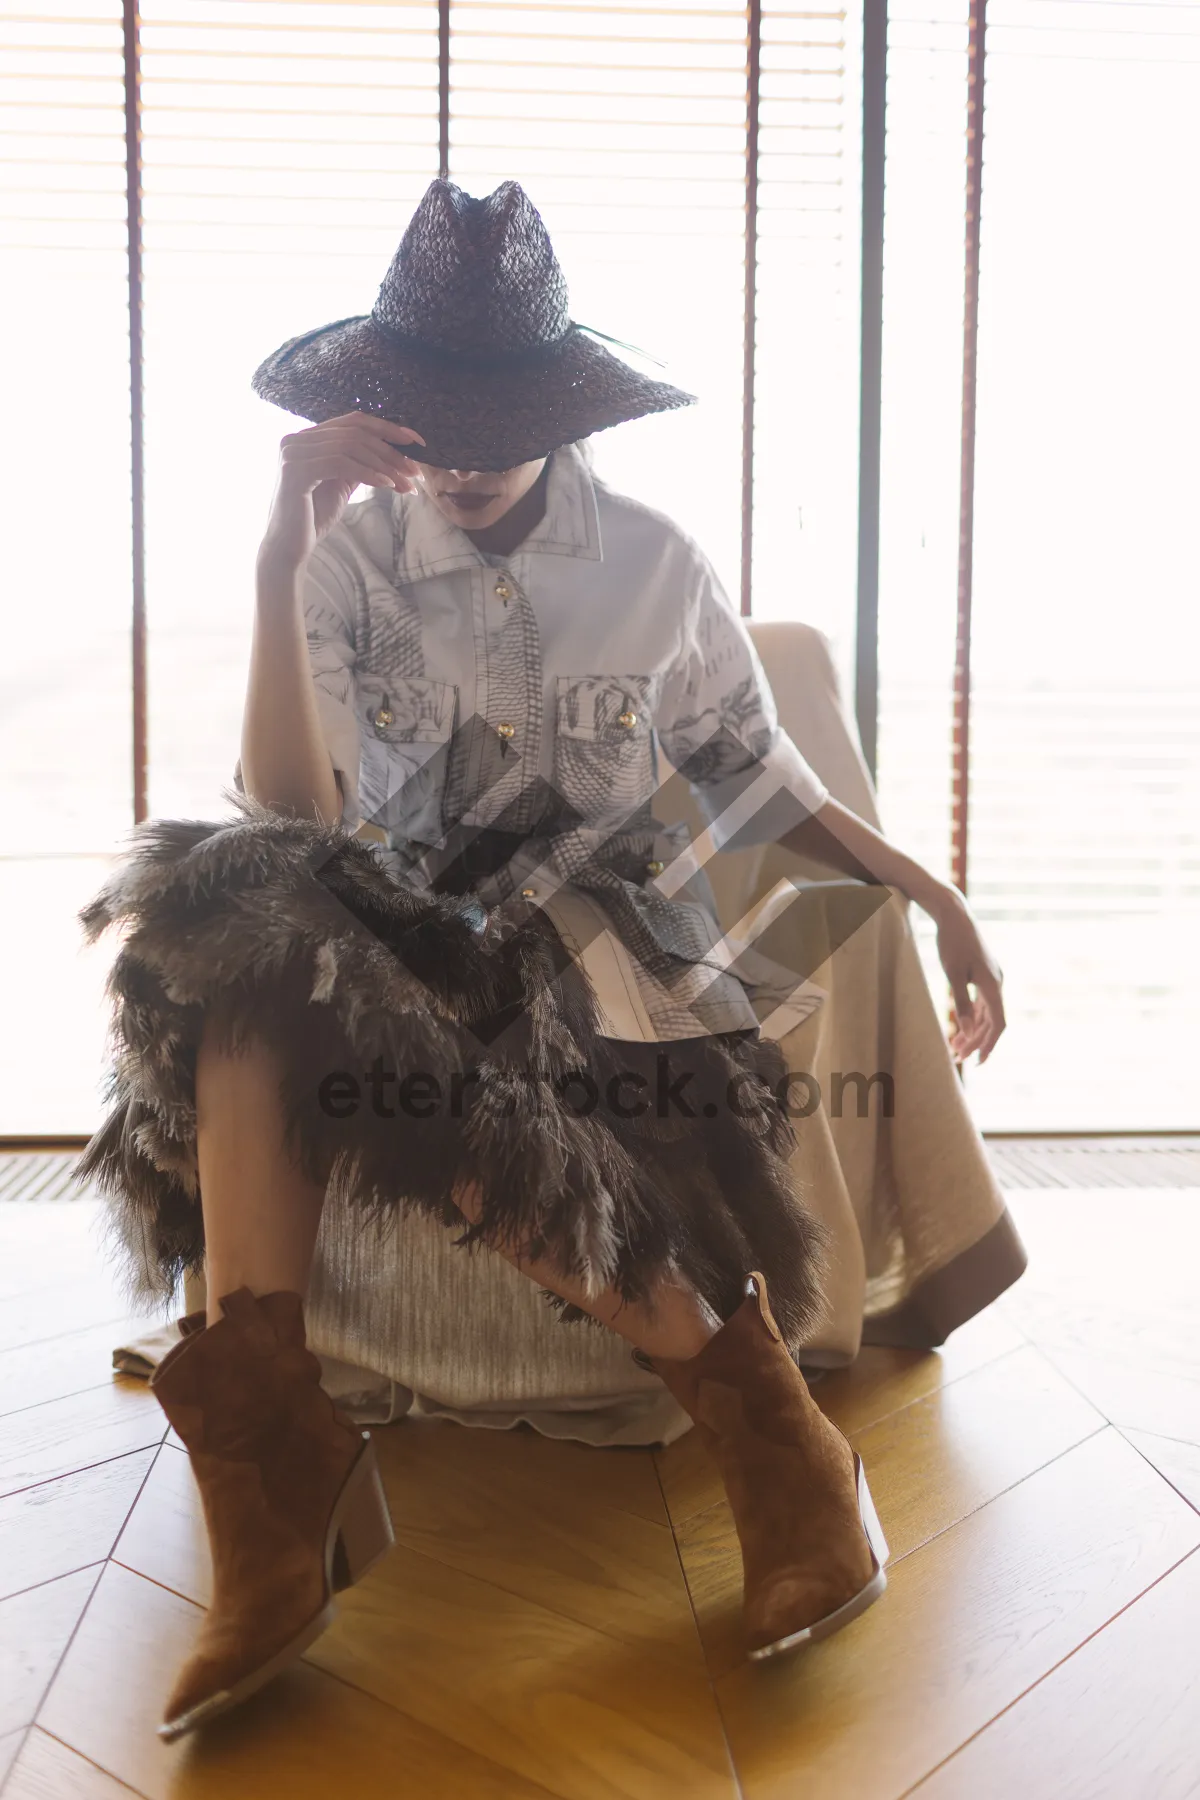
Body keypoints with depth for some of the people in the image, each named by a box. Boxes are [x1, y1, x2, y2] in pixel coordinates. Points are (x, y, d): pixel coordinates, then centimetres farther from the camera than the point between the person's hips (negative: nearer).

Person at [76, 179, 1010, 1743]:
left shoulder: (654, 566, 2)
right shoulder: (351, 560, 2)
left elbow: (760, 779, 11)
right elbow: (297, 812, -10)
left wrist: (934, 893, 1)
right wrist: (282, 564, -18)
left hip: (593, 930, -2)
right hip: (407, 925, 2)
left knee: (433, 1099, -34)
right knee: (242, 909, -32)